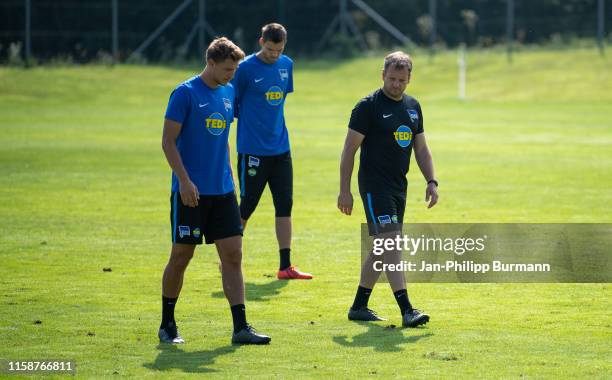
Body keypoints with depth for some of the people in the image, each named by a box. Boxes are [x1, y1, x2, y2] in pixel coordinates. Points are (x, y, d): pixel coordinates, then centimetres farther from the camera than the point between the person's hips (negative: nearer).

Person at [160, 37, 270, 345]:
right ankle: (167, 326, 15)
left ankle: (240, 328, -3)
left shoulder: (228, 92, 11)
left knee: (233, 255, -2)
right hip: (191, 192, -6)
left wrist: (228, 176, 16)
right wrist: (185, 181, -18)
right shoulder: (185, 93, -10)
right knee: (181, 256, 2)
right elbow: (168, 141, -11)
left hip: (222, 191, 6)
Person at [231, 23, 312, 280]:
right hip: (253, 150, -6)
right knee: (247, 207, 0)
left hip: (280, 148, 6)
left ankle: (285, 267, 4)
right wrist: (249, 120, 1)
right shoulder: (246, 68, -11)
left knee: (285, 206, 2)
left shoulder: (286, 65, 7)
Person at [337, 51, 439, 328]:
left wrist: (431, 182, 8)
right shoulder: (368, 106, -9)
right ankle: (407, 311, -21)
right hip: (374, 185, -8)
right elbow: (349, 149, -8)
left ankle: (359, 307, 22)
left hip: (398, 186, 8)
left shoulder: (412, 107, 12)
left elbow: (421, 148, 19)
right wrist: (344, 190, -11)